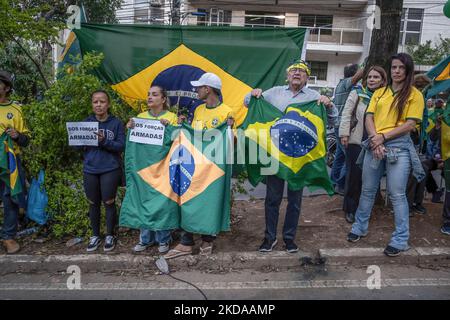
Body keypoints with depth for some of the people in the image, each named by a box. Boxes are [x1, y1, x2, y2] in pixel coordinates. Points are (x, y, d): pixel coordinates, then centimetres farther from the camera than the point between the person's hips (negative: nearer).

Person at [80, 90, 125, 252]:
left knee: (109, 203, 6)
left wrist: (104, 141, -25)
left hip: (110, 170, -3)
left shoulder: (116, 123, -4)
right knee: (93, 204, 12)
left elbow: (121, 146, -10)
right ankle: (95, 236, 28)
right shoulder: (87, 122, 4)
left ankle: (110, 236, 23)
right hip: (90, 170, 3)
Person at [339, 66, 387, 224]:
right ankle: (350, 209, 15)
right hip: (355, 141, -3)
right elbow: (346, 113, -3)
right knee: (354, 175, 1)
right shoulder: (357, 93, 0)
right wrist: (344, 134, -10)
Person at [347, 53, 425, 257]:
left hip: (399, 147, -4)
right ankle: (360, 228, 30)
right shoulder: (379, 92, 13)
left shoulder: (414, 94, 1)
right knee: (368, 190, 13)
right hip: (375, 146, 4)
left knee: (397, 194, -1)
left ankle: (400, 240, 12)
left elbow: (410, 124, -7)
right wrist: (375, 139, -11)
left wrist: (383, 137, -13)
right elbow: (369, 118, 5)